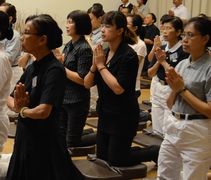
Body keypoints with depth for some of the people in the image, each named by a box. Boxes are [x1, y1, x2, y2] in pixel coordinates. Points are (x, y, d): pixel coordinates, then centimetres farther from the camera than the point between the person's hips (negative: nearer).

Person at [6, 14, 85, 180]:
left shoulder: (54, 69, -19)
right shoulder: (32, 67, 7)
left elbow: (43, 111, -29)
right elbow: (10, 99, 11)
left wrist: (22, 110, -9)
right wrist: (16, 105, -12)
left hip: (44, 142, -8)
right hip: (25, 138, 8)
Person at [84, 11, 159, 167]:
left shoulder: (128, 55, -17)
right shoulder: (104, 53, 4)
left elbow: (118, 88, -26)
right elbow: (87, 84, 4)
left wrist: (101, 65, -18)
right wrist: (94, 65, -13)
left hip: (123, 116, -8)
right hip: (105, 114, 8)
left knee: (116, 161, 0)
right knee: (101, 159, 13)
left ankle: (156, 152, 20)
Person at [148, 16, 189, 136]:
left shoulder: (183, 51, -13)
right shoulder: (161, 49, 6)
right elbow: (150, 74, 7)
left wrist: (164, 62, -15)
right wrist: (158, 61, -9)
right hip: (158, 90, 7)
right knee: (156, 131, 14)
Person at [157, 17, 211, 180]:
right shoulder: (181, 65, 8)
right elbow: (170, 105, 11)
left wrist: (182, 89, -14)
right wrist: (174, 88, -9)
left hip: (197, 133, -7)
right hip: (173, 127, 7)